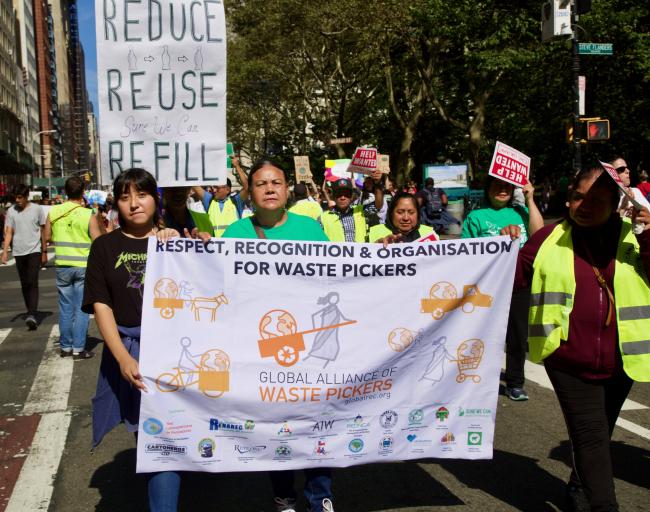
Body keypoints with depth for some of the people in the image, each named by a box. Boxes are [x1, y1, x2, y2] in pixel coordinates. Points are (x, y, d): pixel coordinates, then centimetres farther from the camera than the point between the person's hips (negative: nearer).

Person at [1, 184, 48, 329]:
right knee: (24, 285, 9)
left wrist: (44, 252, 4)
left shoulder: (37, 209, 0)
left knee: (33, 283, -14)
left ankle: (32, 315, -22)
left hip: (34, 251, -3)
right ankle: (31, 314, 20)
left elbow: (43, 231, 5)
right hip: (18, 252, 3)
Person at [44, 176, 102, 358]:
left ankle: (65, 346, 20)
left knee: (65, 307, 13)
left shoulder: (54, 212, -1)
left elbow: (47, 236, 8)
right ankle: (78, 348, 6)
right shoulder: (88, 215, -11)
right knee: (81, 308, 4)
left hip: (62, 266, 3)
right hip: (84, 266, -3)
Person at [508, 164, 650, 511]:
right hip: (569, 357, -2)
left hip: (618, 359, 3)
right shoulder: (551, 239, 0)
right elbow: (513, 280, 5)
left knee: (599, 434, 19)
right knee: (590, 435, -7)